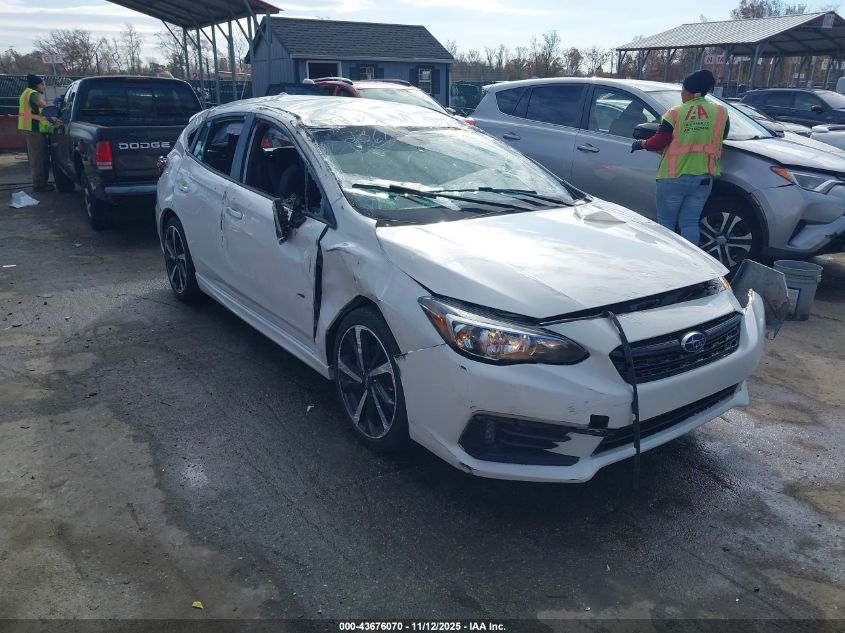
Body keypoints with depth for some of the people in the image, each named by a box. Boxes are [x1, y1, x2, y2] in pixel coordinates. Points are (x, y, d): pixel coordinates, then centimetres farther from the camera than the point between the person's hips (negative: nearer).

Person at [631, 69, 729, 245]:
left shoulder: (676, 113, -6)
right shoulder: (721, 112, 2)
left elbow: (659, 142, -7)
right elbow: (720, 138, 10)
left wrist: (642, 144, 12)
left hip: (673, 177, -3)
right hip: (703, 178, 3)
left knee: (666, 222, 8)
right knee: (690, 223, 9)